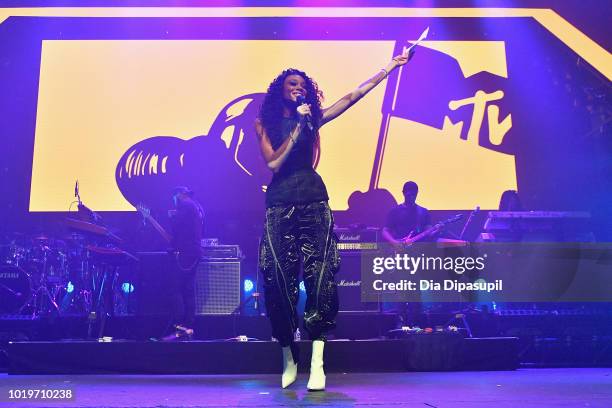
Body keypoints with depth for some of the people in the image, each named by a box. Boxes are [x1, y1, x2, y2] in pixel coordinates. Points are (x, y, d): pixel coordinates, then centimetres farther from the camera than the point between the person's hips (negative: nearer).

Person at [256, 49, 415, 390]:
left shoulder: (312, 118, 11)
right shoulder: (265, 122, 7)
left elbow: (353, 97, 12)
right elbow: (273, 162, -7)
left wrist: (390, 67, 13)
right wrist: (297, 127, -8)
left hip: (313, 202, 1)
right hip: (281, 205, -1)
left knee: (319, 279, -6)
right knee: (280, 281, -2)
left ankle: (317, 363, -2)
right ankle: (289, 358, 15)